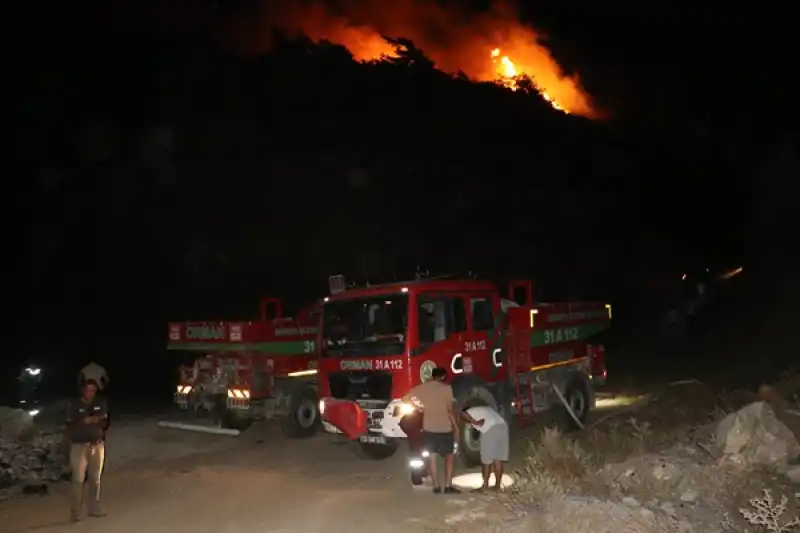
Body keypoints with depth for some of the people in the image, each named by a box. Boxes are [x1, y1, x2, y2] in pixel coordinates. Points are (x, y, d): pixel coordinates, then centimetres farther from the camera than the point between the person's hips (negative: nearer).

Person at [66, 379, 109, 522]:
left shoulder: (101, 404, 3)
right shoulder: (75, 405, -5)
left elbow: (105, 423, 3)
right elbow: (70, 426, -7)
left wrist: (97, 421, -18)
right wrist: (84, 421, -21)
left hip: (97, 445, 3)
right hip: (79, 446, -3)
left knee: (95, 478, 9)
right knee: (78, 479, -6)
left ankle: (94, 508, 17)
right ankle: (76, 512, 0)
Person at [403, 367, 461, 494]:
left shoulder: (423, 387, 1)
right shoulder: (446, 388, -10)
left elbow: (406, 398, 9)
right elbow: (450, 411, -11)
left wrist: (419, 406, 17)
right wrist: (456, 427, -3)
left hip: (429, 428, 3)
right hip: (445, 428, -3)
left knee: (433, 458, 11)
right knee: (449, 457, 10)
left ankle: (436, 486, 12)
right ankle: (448, 486, 5)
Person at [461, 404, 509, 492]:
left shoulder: (470, 412, 15)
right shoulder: (486, 409, 35)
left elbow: (462, 414, -6)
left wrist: (475, 422, 0)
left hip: (490, 430, -6)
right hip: (503, 426, 6)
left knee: (487, 460, 4)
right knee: (498, 458, 10)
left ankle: (485, 485, 6)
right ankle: (498, 485, 11)